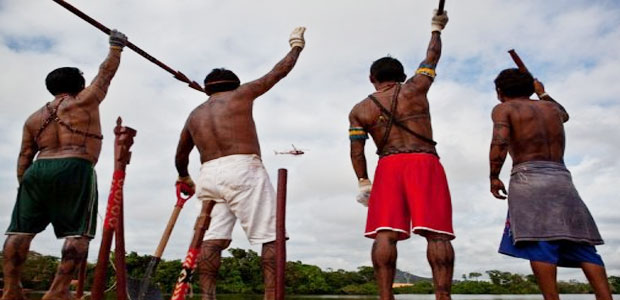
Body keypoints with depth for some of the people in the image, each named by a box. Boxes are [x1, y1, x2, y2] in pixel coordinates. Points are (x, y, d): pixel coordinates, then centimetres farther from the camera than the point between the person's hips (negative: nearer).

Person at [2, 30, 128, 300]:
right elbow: (106, 73, 17)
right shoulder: (85, 101, 8)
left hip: (37, 171, 6)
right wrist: (116, 47, 30)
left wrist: (24, 183, 19)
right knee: (77, 233, -5)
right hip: (74, 171, -5)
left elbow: (24, 156, 15)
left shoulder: (34, 118, 21)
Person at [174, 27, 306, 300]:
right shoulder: (240, 94, 11)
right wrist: (297, 44, 34)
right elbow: (279, 72, 18)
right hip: (243, 170, -5)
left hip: (209, 175, 6)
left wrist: (184, 178, 51)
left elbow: (180, 157, 32)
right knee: (271, 237, -5)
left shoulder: (194, 115, 24)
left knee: (213, 238, 3)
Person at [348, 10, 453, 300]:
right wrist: (437, 28, 42)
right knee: (436, 233, -7)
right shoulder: (415, 88, 12)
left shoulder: (359, 110, 13)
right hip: (426, 163, 0)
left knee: (384, 234, -6)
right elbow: (432, 57, 26)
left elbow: (356, 150, 6)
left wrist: (363, 181, 9)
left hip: (388, 167, 1)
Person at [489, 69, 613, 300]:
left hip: (528, 177, -5)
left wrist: (494, 177, -4)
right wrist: (543, 94, 61)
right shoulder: (550, 107, 23)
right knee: (580, 245, 3)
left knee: (538, 243, -12)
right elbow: (564, 115, 49)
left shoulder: (504, 109, 7)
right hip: (561, 177, 5)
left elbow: (500, 142, -12)